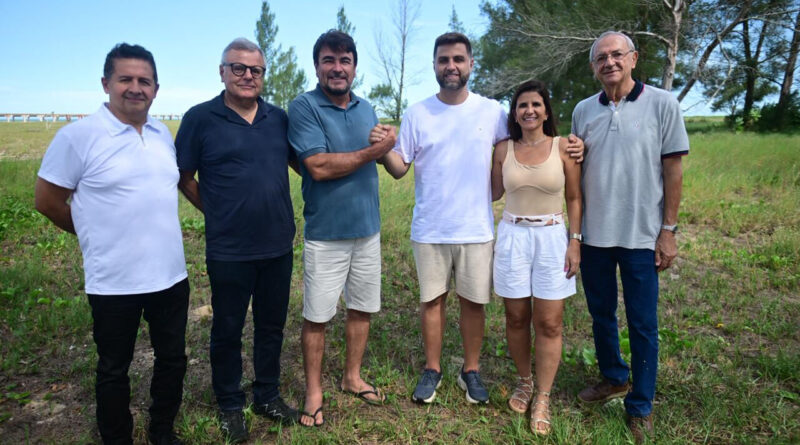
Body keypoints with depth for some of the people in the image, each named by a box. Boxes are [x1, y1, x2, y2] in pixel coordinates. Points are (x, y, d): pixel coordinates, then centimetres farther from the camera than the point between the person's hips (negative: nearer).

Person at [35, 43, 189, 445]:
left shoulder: (163, 134, 6)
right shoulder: (77, 136, -11)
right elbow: (47, 201, -4)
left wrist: (156, 235, 12)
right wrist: (98, 234, 4)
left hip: (171, 275, 5)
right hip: (114, 282, -5)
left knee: (173, 359, 17)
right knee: (114, 370, 13)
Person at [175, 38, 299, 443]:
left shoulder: (278, 118, 5)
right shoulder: (200, 118, -5)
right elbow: (184, 178, 1)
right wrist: (217, 213, 1)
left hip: (278, 246, 4)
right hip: (229, 252, -3)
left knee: (271, 326, 17)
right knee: (227, 329, 12)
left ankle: (268, 396, 36)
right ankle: (230, 405, 33)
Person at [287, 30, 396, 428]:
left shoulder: (366, 109, 9)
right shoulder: (303, 106, -11)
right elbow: (319, 167, -22)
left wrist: (386, 147, -4)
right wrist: (371, 152, -17)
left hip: (367, 229, 6)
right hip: (326, 234, -6)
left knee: (362, 308, 16)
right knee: (317, 316, 6)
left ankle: (352, 377, 36)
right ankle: (313, 391, 25)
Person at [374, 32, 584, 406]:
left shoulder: (492, 112, 0)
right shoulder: (416, 114, -1)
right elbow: (400, 168, -2)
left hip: (476, 229, 0)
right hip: (429, 230, 0)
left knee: (473, 301, 10)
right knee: (432, 299, 11)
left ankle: (471, 371, 28)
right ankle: (432, 370, 28)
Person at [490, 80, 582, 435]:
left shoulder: (563, 147, -1)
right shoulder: (503, 150, 2)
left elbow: (574, 199, 1)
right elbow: (493, 193, 12)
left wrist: (575, 241, -5)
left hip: (552, 238, -1)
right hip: (512, 238, 2)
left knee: (549, 323, 1)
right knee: (516, 317, 9)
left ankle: (542, 399, 14)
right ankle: (523, 382, 30)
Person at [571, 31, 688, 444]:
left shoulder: (662, 104, -4)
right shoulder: (583, 110, 4)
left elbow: (672, 170, -4)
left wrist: (668, 231, -7)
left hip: (642, 235, -3)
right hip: (594, 234, 3)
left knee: (643, 324, 6)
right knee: (601, 314, 16)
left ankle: (640, 407, 23)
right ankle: (614, 378, 39)